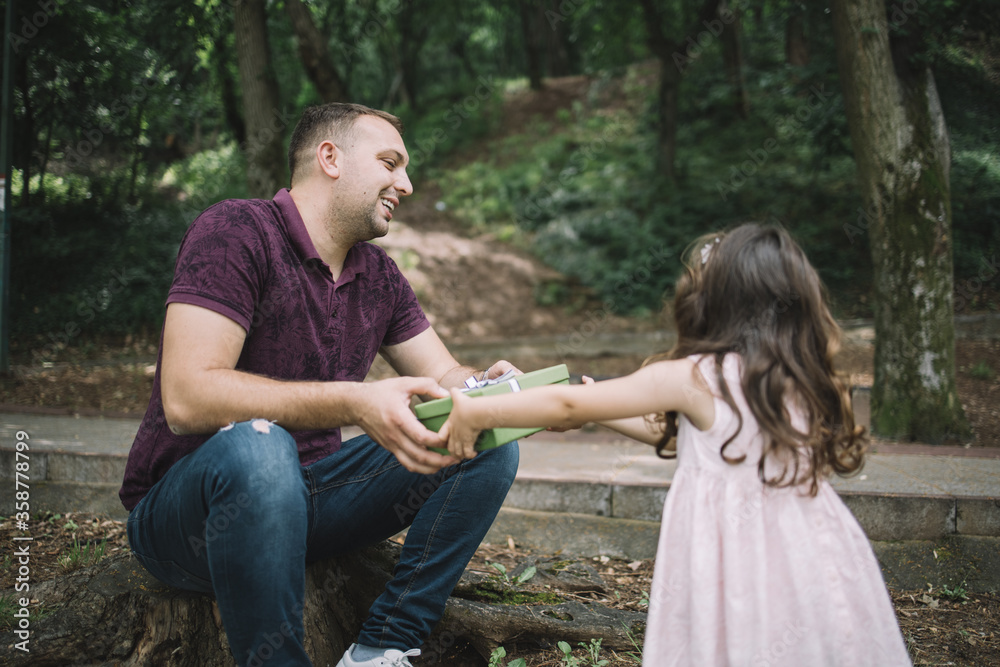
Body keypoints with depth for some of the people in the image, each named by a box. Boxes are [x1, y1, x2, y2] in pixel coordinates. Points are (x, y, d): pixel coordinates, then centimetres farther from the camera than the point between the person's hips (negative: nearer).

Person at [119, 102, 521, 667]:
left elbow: (447, 378, 9)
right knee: (258, 446, -39)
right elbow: (188, 397, -26)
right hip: (185, 508, -7)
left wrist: (492, 388, -16)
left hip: (306, 499, 7)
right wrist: (354, 403, -35)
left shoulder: (378, 274, 8)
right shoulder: (236, 233, -15)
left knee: (489, 445, -5)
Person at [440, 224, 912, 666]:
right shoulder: (803, 382, 10)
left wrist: (475, 413, 9)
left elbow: (568, 405, -2)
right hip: (815, 566, 6)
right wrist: (598, 409, 28)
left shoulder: (693, 378, -9)